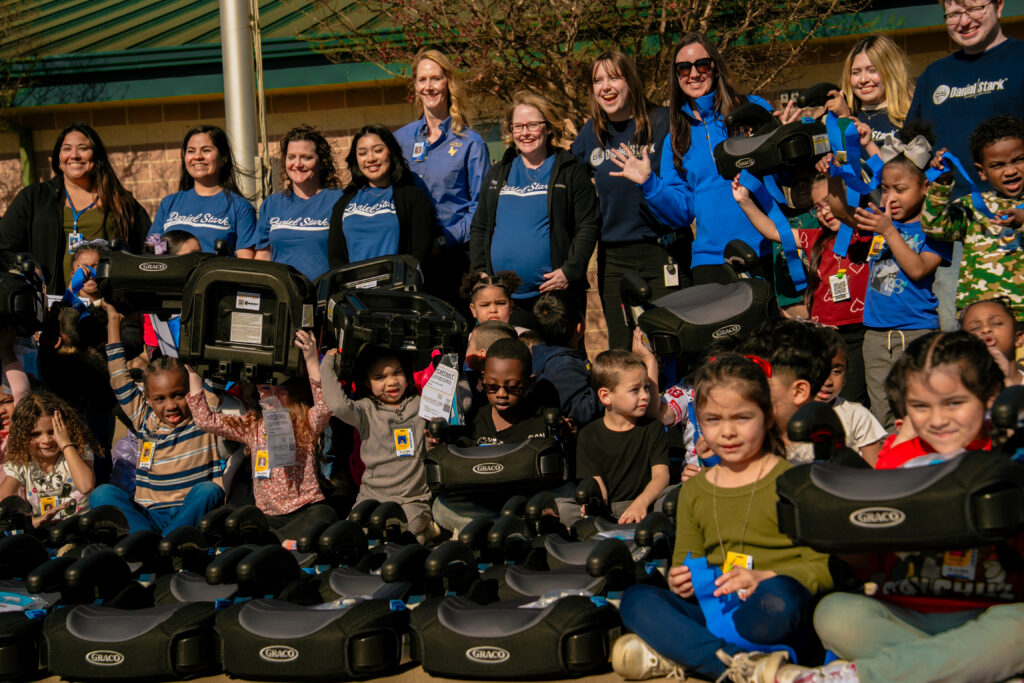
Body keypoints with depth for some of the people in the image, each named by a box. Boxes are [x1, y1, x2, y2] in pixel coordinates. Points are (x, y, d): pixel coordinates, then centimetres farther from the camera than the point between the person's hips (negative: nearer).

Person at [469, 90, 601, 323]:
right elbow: (479, 229, 20)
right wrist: (479, 275, 7)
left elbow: (589, 225, 0)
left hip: (554, 292, -3)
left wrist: (570, 271, -12)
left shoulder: (571, 172, 5)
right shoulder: (496, 175, 18)